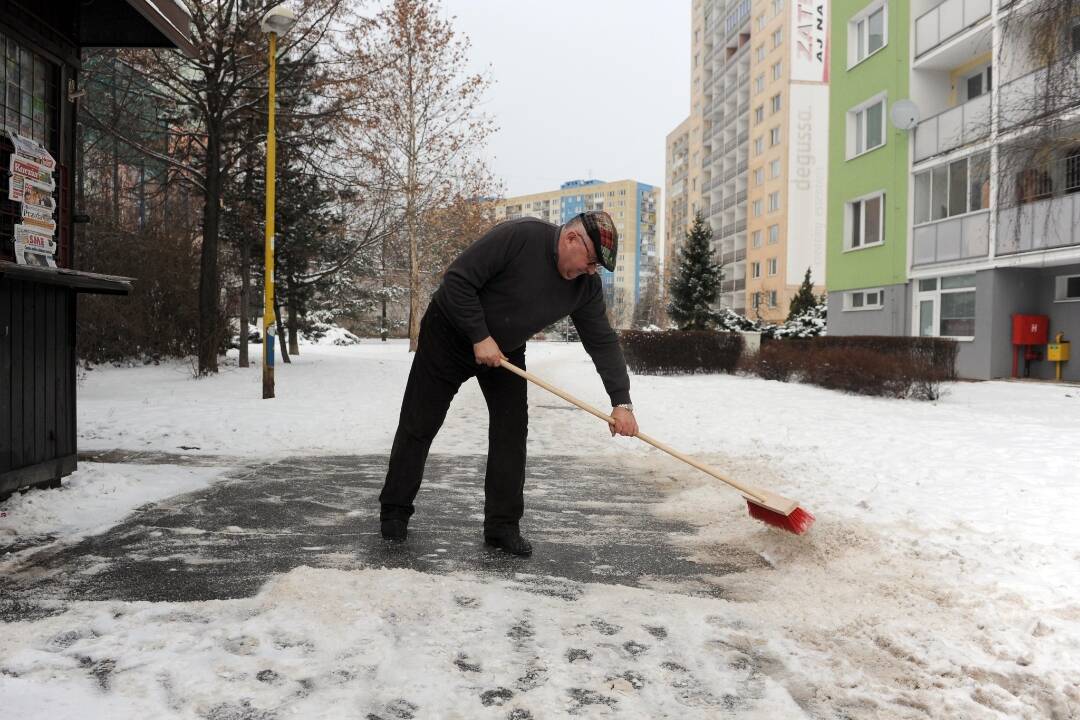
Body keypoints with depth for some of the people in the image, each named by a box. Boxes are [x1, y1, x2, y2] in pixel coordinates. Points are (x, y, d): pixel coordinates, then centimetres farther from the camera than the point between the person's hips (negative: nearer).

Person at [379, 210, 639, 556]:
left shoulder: (586, 285, -12)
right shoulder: (518, 237, -31)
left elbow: (603, 341, -8)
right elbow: (457, 280, -29)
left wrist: (621, 401, -14)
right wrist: (480, 337, -28)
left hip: (505, 349, 5)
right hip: (449, 333, -5)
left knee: (512, 430, -3)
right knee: (419, 426, 2)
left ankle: (503, 525, 7)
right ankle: (394, 513, 18)